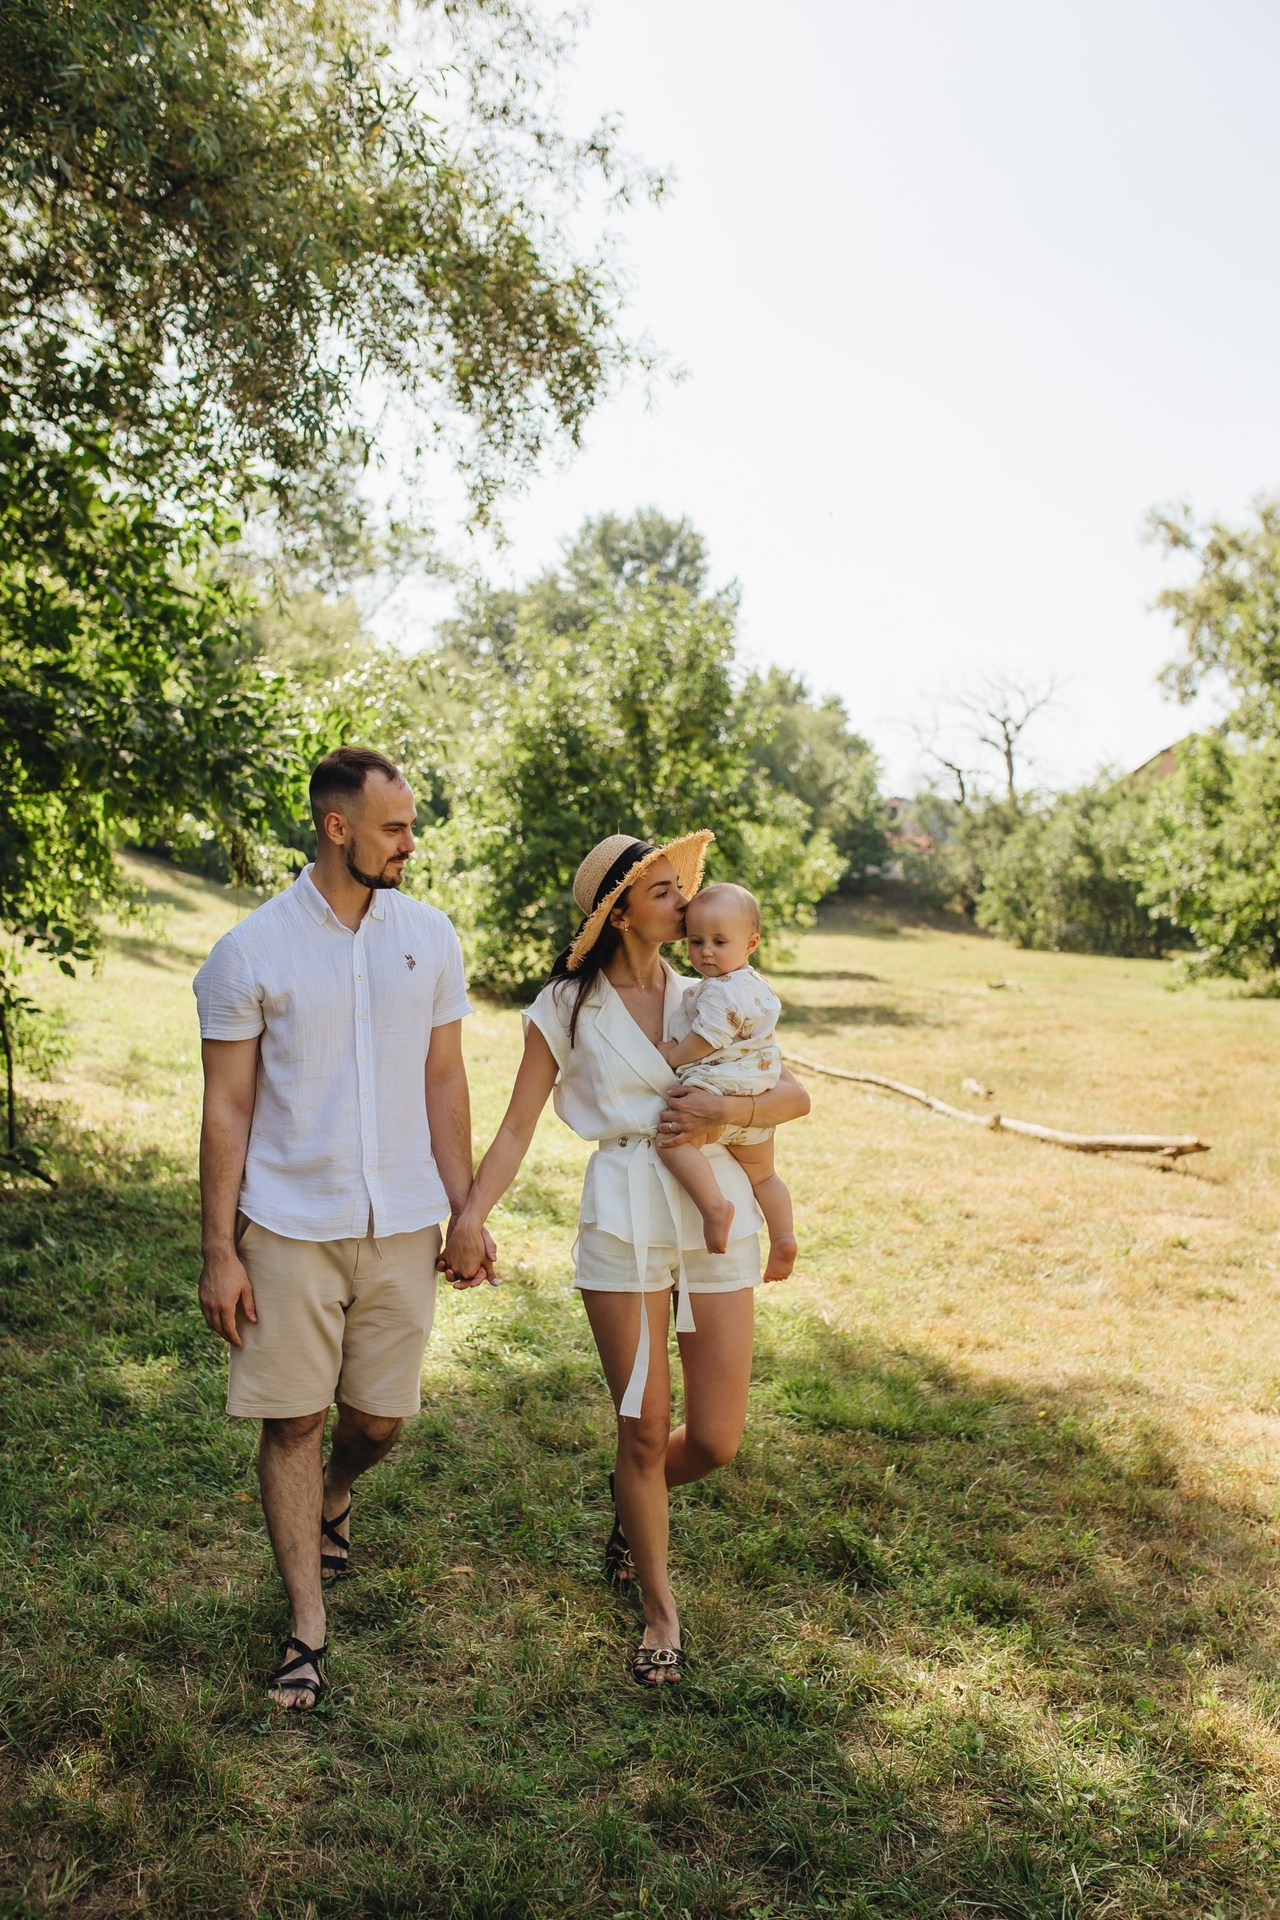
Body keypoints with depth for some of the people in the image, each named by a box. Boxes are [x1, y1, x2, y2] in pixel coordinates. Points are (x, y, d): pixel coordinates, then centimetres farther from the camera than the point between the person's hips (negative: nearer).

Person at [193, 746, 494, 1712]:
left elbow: (444, 1081, 7)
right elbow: (227, 1110, -4)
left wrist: (466, 1212, 5)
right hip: (290, 1226, -2)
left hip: (402, 1226, 3)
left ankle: (332, 1497, 47)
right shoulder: (248, 953, -7)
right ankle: (308, 1628, 21)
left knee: (381, 1419, 12)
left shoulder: (429, 934, 2)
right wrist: (218, 1252, -6)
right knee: (293, 1419, 4)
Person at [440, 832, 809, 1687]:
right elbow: (518, 1127, -1)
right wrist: (473, 1212, -15)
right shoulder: (568, 1007, 2)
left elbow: (797, 1095, 5)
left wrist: (729, 1108, -13)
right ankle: (661, 1611, 28)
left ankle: (635, 1499, 40)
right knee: (645, 1430, 4)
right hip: (624, 1221, -3)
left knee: (716, 1440, 5)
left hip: (718, 1214, 3)